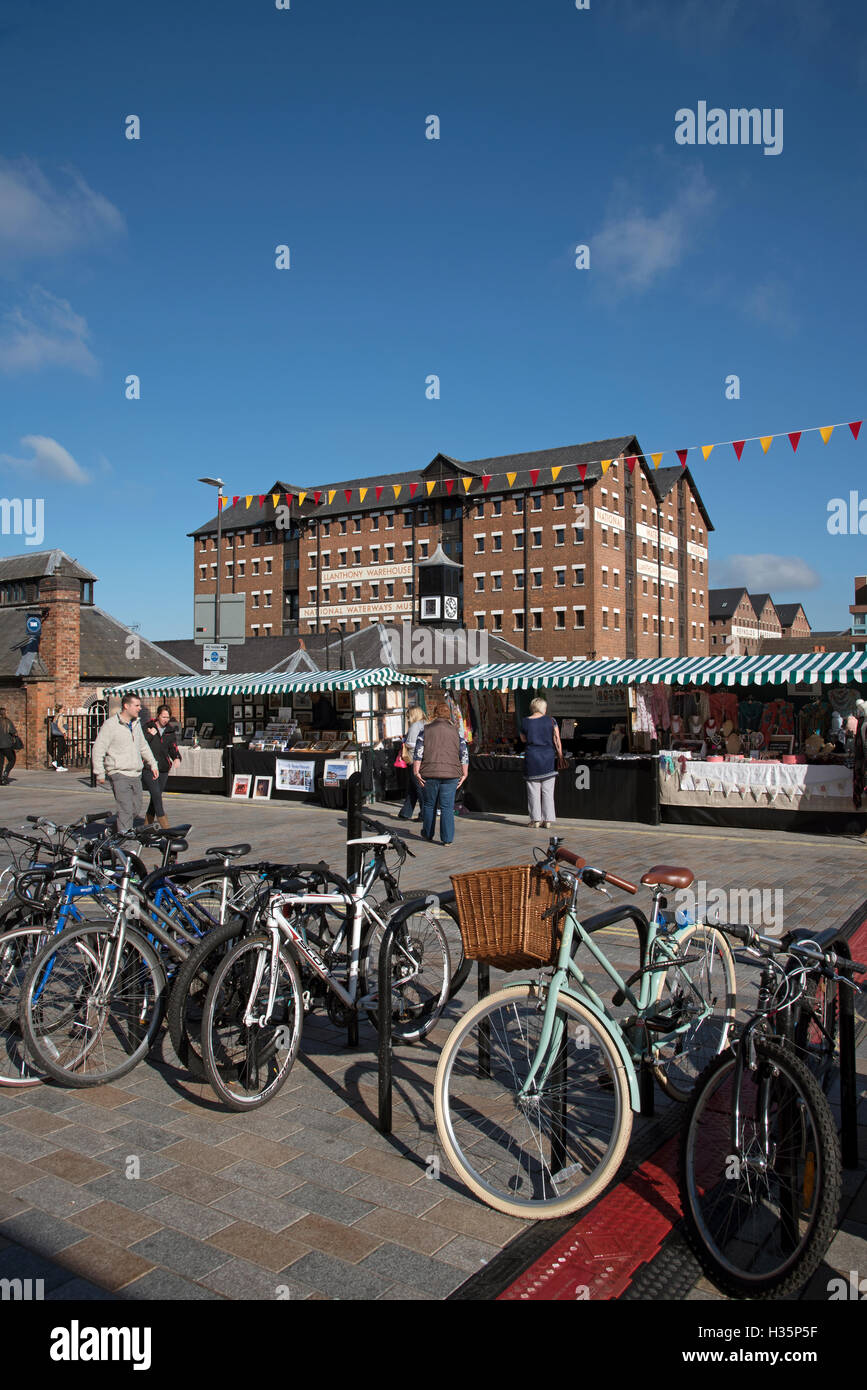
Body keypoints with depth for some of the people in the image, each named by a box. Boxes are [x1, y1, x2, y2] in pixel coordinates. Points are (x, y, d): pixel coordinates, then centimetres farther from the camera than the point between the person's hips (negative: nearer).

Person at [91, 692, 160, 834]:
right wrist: (100, 773, -10)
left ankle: (119, 828, 30)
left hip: (136, 775, 7)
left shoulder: (136, 724, 13)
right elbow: (97, 749, -8)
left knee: (136, 809, 11)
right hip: (120, 775, -7)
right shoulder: (111, 724, -9)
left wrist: (153, 764, 22)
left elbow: (144, 746, 26)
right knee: (126, 810, -13)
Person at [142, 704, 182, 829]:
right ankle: (166, 828, -18)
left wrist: (177, 758, -5)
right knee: (157, 796, -14)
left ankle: (147, 825, 23)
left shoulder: (169, 731, 12)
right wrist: (150, 734, -15)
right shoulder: (147, 727, -1)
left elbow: (173, 748, 14)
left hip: (163, 769, 5)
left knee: (155, 797, 9)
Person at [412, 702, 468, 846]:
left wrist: (416, 771, -3)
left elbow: (418, 752, -3)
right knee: (447, 807, 4)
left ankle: (428, 834, 26)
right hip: (451, 774, 1)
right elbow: (464, 754, 4)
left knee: (429, 805, 15)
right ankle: (447, 838, 1)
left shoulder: (425, 729, 4)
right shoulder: (456, 731, 9)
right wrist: (464, 775, 7)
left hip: (429, 774, -1)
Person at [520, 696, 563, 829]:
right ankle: (547, 820, 6)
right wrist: (560, 755, 3)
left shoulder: (525, 722, 0)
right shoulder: (550, 720, -1)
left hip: (532, 758, -1)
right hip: (549, 758, 1)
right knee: (547, 791, 5)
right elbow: (557, 740, -3)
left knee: (533, 791, 4)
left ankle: (535, 820, 4)